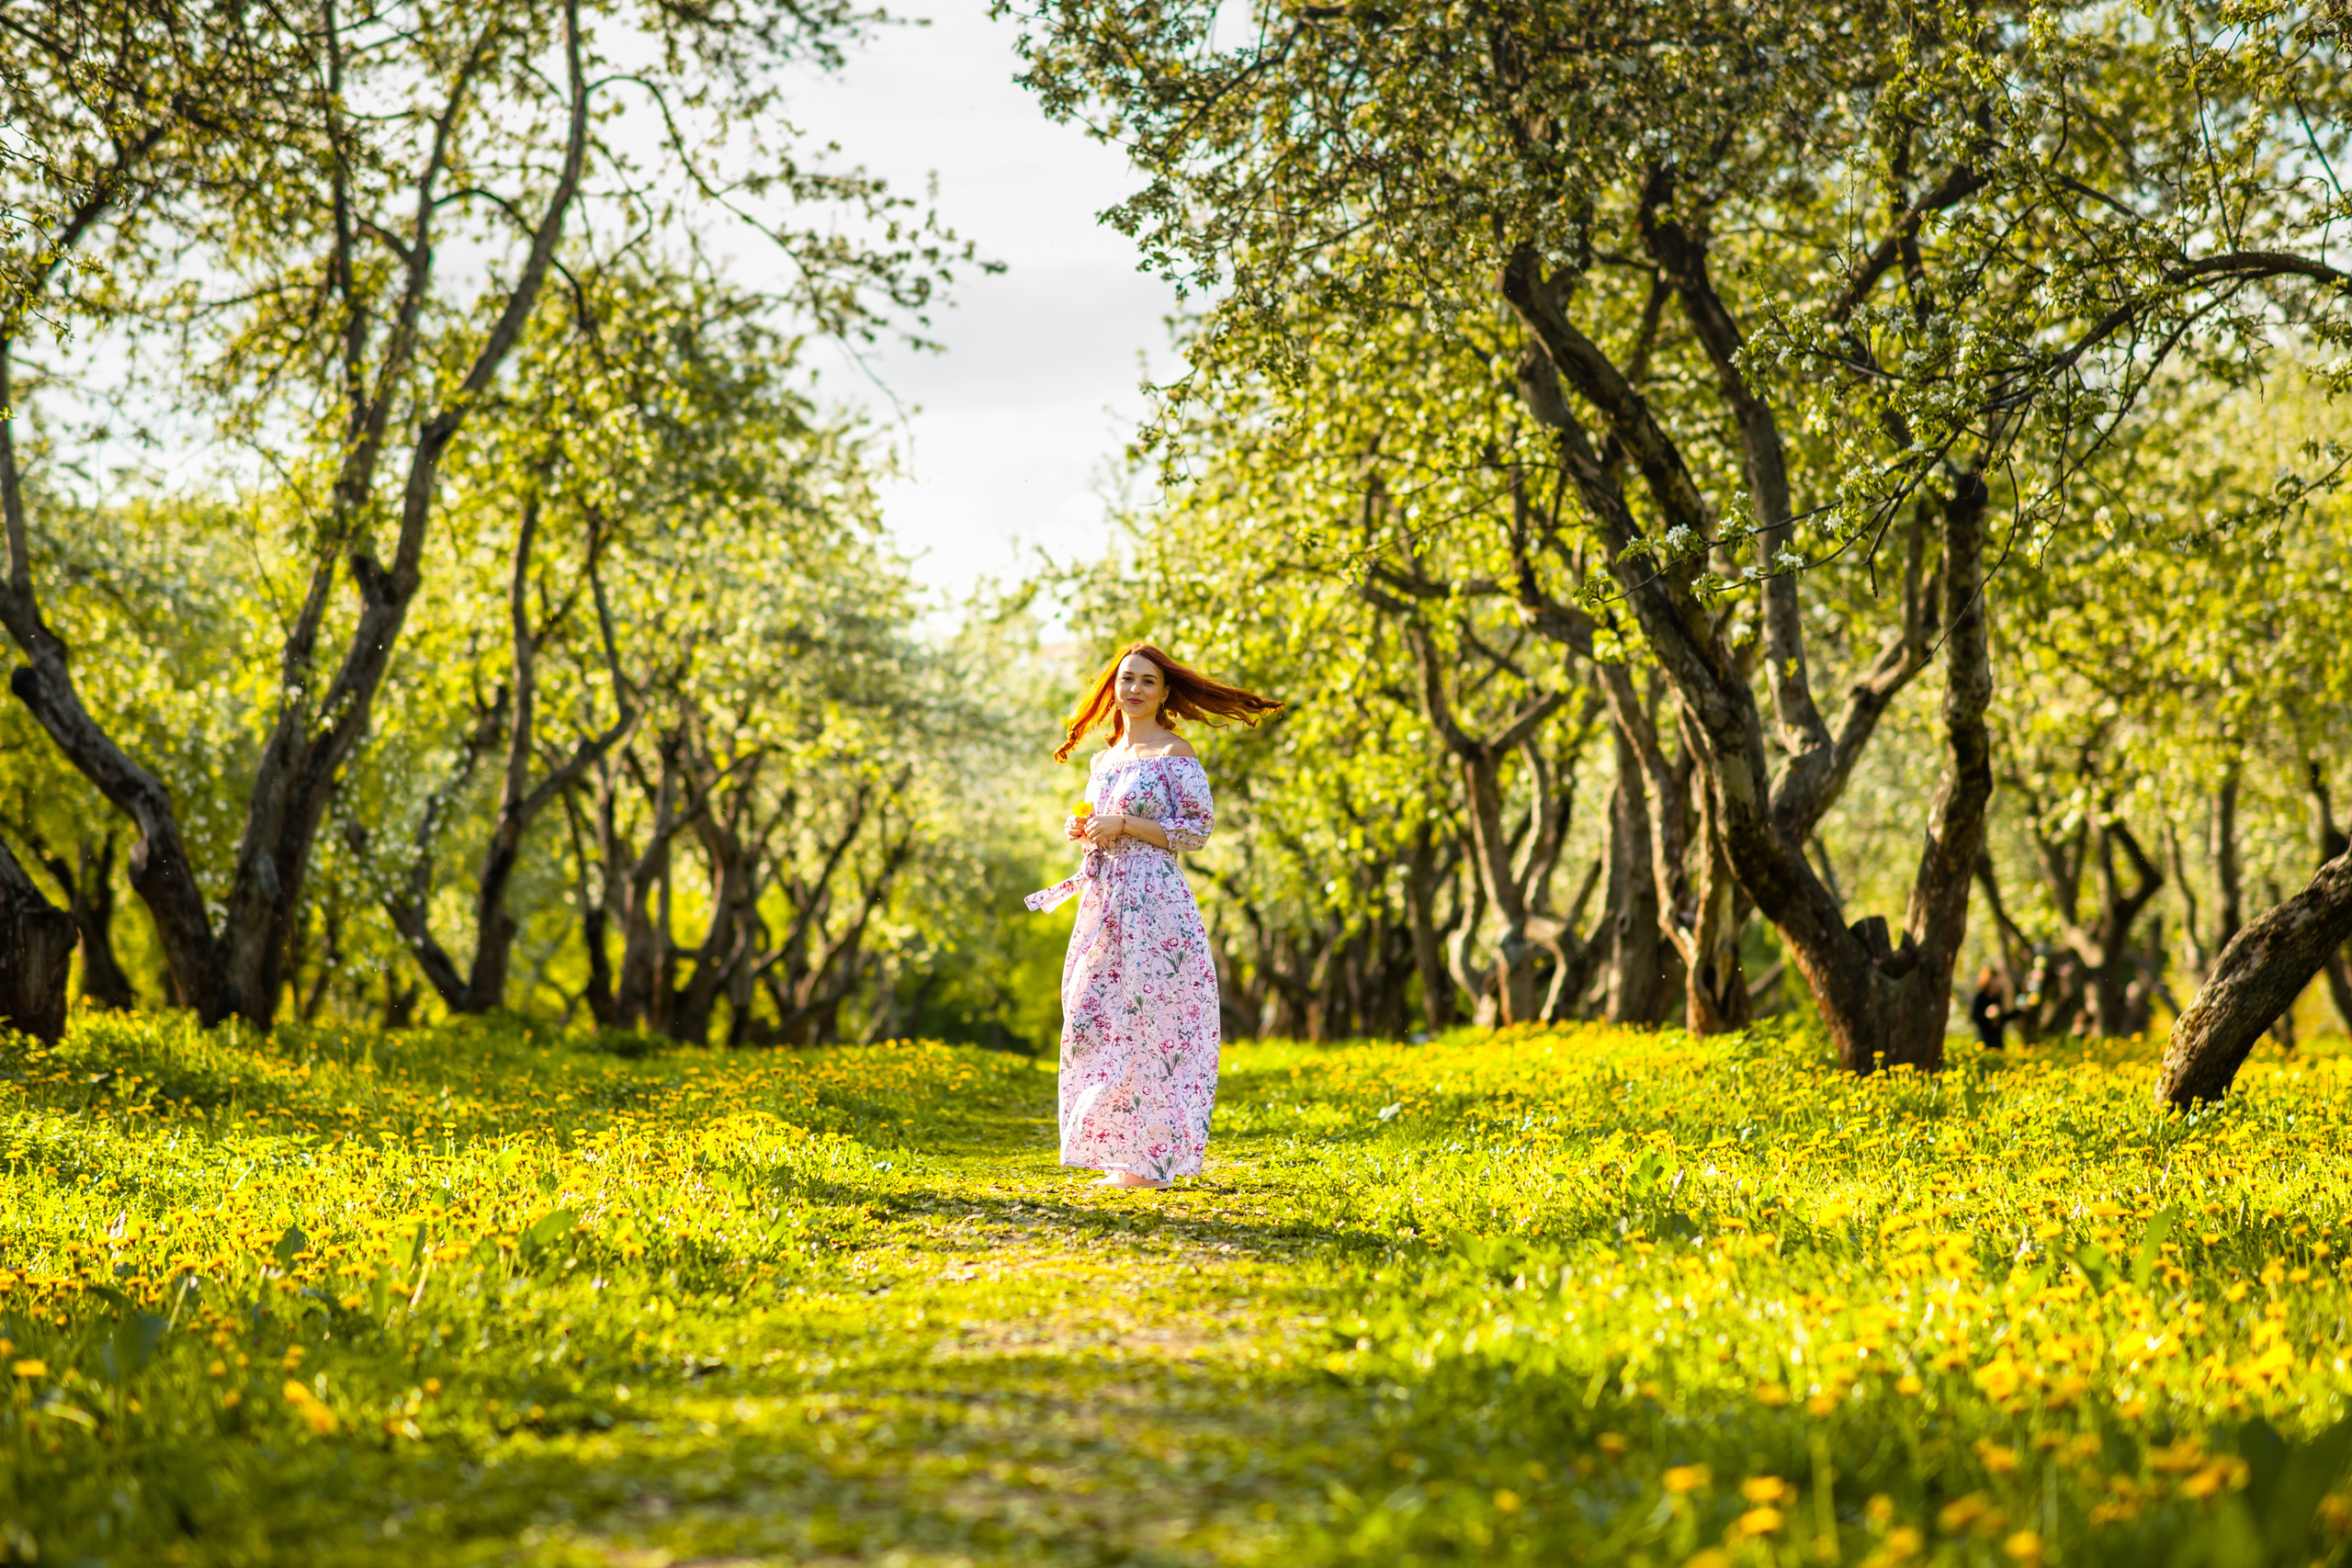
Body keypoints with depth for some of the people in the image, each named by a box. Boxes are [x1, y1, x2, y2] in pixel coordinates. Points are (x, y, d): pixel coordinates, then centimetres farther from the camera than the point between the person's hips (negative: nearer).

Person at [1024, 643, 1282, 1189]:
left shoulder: (1175, 753, -3)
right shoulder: (1103, 760, 18)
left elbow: (1196, 831, -8)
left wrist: (1123, 825, -14)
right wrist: (1083, 831, 4)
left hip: (1152, 901, -7)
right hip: (1104, 899, 8)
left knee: (1143, 1021, -8)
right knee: (1096, 1017, 5)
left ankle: (1151, 1158, -3)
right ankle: (1121, 1154, 12)